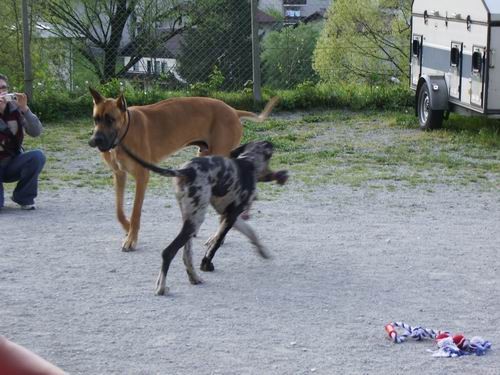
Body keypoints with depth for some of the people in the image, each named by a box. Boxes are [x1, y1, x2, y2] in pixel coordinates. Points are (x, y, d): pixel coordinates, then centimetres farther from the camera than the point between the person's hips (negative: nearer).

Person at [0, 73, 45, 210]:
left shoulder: (15, 109, -4)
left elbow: (36, 132, -15)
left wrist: (24, 108, -28)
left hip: (12, 164, 3)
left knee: (37, 156, -27)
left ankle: (23, 197, -5)